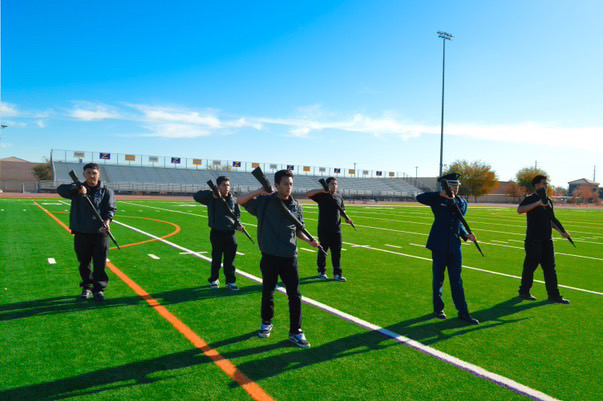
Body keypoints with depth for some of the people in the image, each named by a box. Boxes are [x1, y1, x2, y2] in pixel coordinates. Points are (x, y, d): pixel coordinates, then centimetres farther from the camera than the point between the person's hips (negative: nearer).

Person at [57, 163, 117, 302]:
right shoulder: (77, 190, 6)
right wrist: (76, 188, -30)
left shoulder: (106, 191, 2)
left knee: (100, 264, 2)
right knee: (84, 263, 13)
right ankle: (87, 288, 29)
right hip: (81, 233, 2)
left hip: (100, 234, -2)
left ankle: (99, 289, 16)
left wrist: (107, 220, -25)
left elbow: (112, 208, -6)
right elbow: (61, 189, -11)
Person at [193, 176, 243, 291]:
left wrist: (237, 225, -3)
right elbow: (196, 196, -15)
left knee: (230, 259, 6)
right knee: (216, 258, 9)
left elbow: (237, 214, 15)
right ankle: (214, 279, 28)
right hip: (216, 233, -2)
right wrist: (212, 194, -27)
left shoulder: (233, 199, 5)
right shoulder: (211, 199, -5)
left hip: (230, 233, 2)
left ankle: (231, 281, 16)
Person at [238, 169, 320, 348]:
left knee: (295, 295, 2)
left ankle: (296, 332, 14)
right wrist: (258, 192, -20)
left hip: (290, 257, 1)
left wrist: (309, 240, -4)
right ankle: (266, 323, 36)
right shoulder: (265, 201, -3)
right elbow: (240, 201, -6)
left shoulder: (296, 206, 4)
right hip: (269, 256, -1)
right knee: (267, 292, 14)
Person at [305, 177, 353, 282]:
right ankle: (322, 272, 23)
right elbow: (308, 194, -15)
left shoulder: (339, 197, 13)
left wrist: (347, 219, 2)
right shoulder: (322, 195, -3)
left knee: (337, 253, 4)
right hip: (323, 230, -4)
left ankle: (337, 274, 11)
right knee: (322, 251, 7)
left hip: (336, 230, 4)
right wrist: (321, 190, -24)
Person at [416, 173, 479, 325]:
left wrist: (466, 235, 2)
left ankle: (463, 312, 13)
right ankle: (438, 309, 22)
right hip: (439, 245, -3)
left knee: (457, 280, 7)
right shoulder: (438, 200, -3)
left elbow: (458, 223, 18)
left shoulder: (462, 203, 10)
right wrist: (440, 194, -23)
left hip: (455, 246, 4)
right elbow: (420, 198, -18)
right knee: (438, 278, 8)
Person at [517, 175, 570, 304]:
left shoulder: (548, 201, 15)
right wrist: (538, 203, -32)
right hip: (533, 240, -7)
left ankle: (553, 295, 16)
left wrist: (561, 231, 15)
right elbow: (519, 210, -29)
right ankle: (524, 292, 16)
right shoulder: (530, 199, -9)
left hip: (547, 240, 7)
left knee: (550, 268, 9)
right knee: (530, 266, 2)